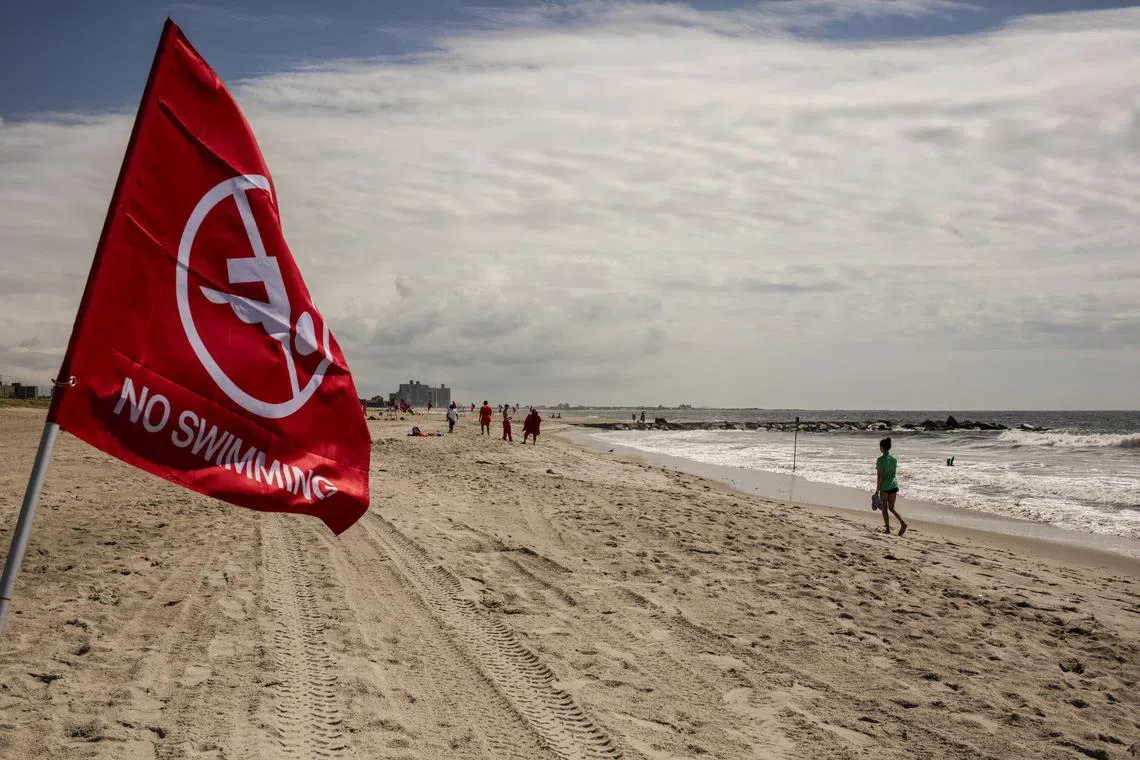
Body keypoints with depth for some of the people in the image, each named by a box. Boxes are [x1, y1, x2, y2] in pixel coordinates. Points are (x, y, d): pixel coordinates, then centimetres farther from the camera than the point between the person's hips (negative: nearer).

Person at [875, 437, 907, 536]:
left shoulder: (880, 460, -14)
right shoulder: (894, 459, 5)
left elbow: (880, 476, -15)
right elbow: (894, 473, 13)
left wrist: (877, 491, -11)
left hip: (884, 487, -6)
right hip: (894, 485, 6)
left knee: (885, 508, 8)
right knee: (891, 508, 14)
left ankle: (887, 529, 12)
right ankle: (903, 522, -5)